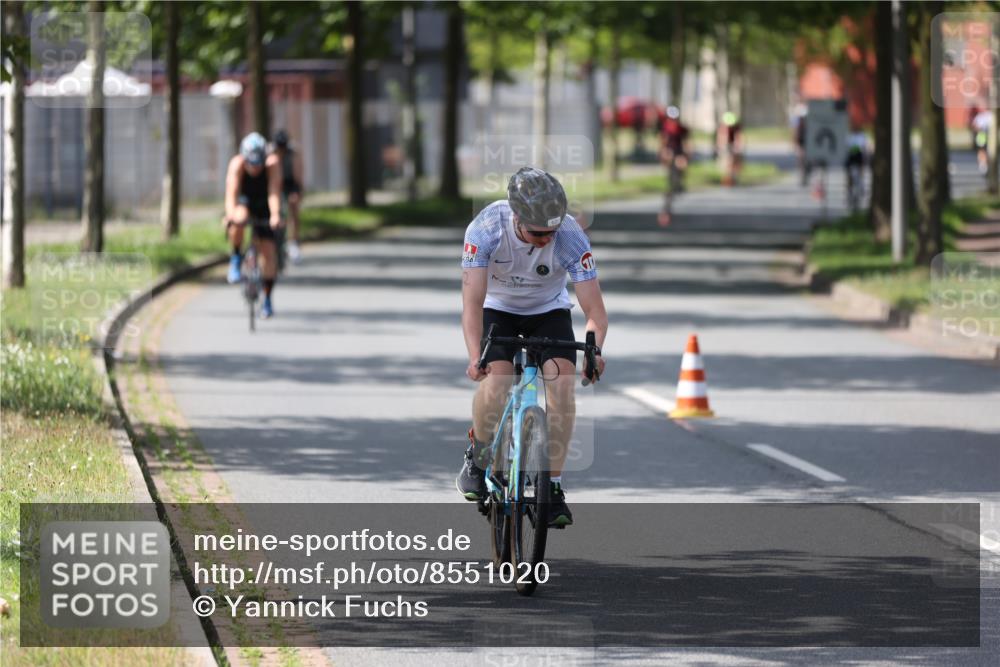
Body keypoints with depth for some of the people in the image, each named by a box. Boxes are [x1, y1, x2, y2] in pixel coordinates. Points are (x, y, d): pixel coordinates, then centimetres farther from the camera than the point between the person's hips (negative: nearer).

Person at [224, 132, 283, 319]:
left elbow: (274, 192, -37)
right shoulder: (237, 164, -29)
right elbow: (231, 193, -39)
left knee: (268, 250, -8)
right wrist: (231, 214, -57)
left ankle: (267, 299, 7)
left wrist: (275, 215, -53)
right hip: (243, 203, -1)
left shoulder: (273, 164, -28)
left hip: (263, 208, 1)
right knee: (239, 219, -38)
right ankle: (236, 257, -14)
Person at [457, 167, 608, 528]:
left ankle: (552, 488, -12)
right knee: (496, 380, -26)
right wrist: (475, 356, -51)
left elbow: (595, 310, -29)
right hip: (498, 309, -1)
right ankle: (477, 457, 3)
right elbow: (473, 301, -36)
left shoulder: (571, 237, -30)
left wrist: (594, 351, -49)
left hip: (548, 311, 1)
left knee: (562, 380, -23)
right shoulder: (486, 229, -33)